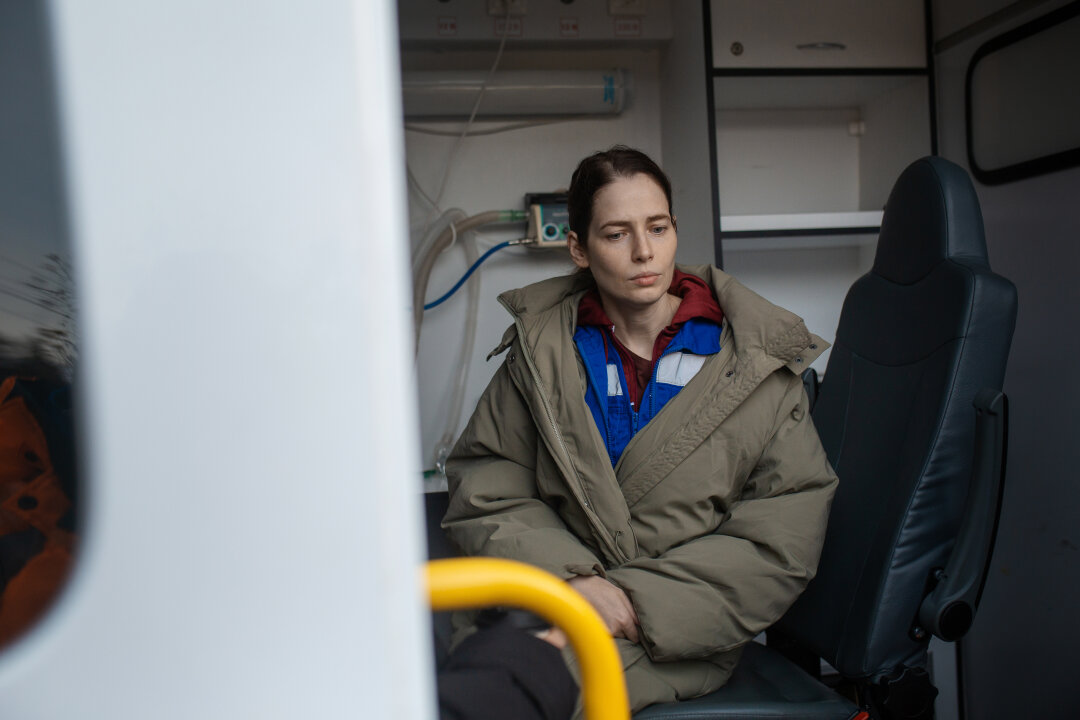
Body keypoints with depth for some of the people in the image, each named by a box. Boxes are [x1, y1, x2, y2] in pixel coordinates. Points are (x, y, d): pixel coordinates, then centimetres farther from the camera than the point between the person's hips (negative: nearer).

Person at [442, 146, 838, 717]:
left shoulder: (756, 360, 0)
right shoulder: (541, 350, 5)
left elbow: (782, 546, -3)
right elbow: (482, 491, 1)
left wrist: (640, 603, -13)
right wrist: (573, 579, -15)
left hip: (677, 640, -2)